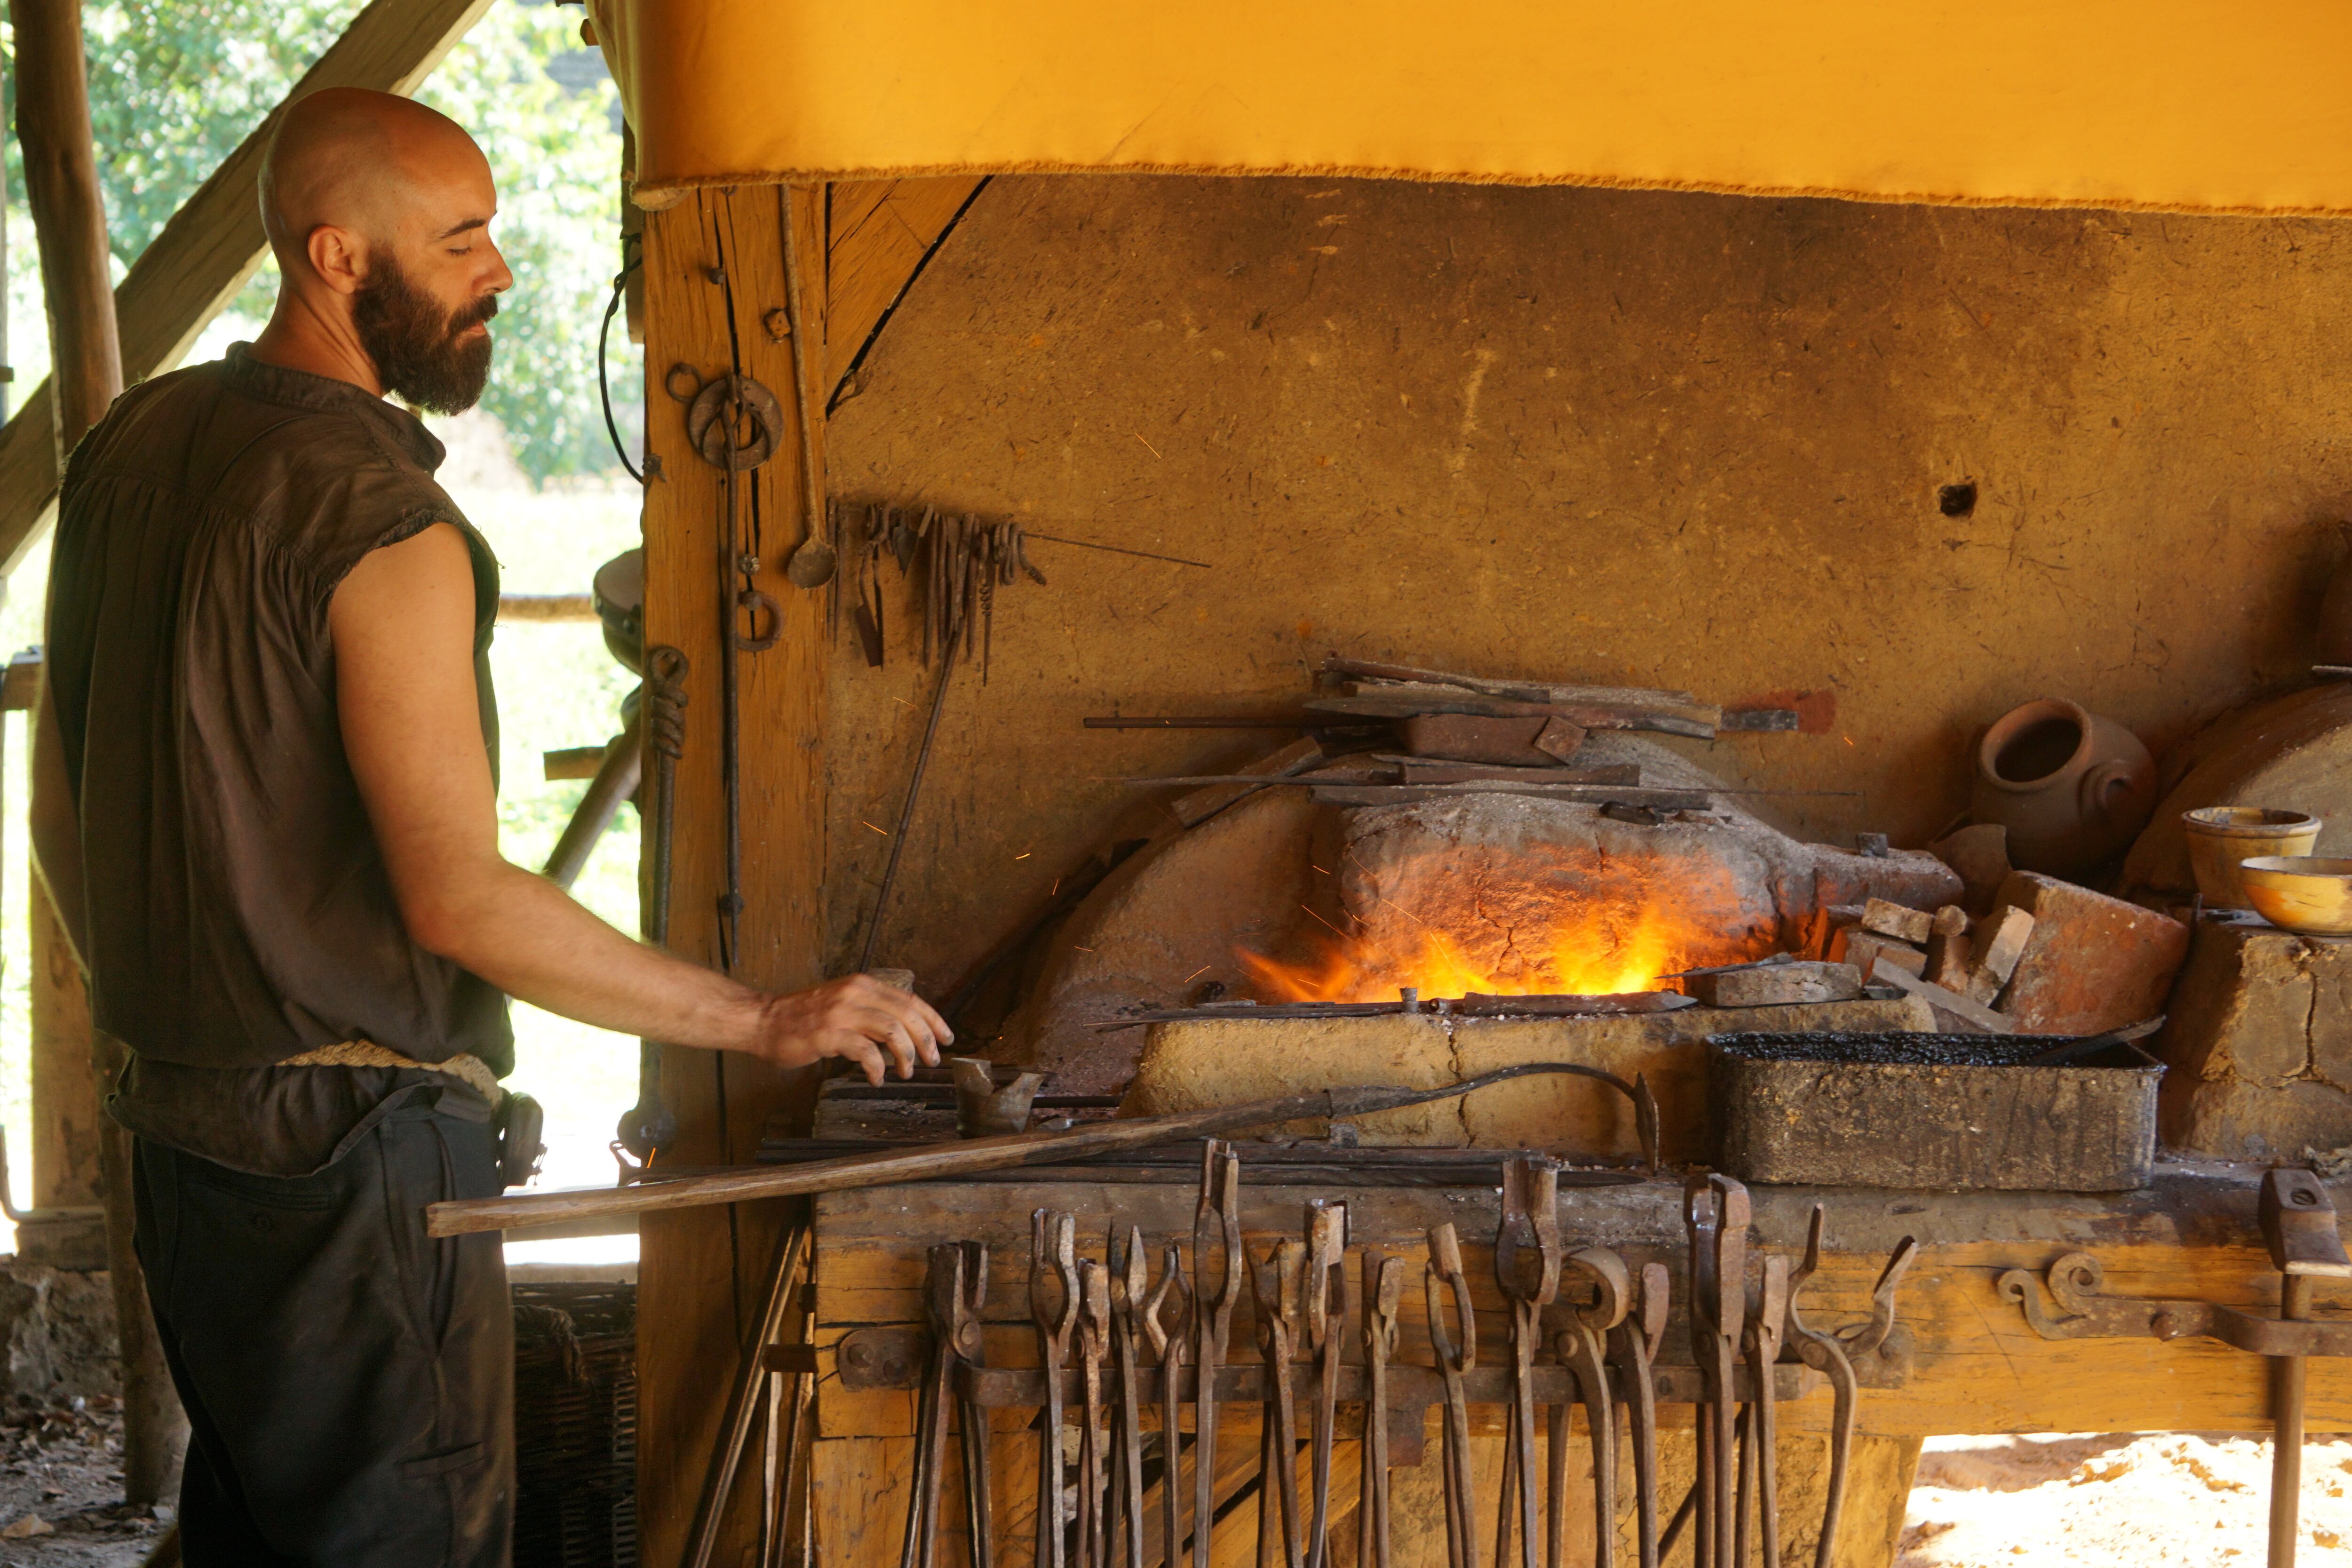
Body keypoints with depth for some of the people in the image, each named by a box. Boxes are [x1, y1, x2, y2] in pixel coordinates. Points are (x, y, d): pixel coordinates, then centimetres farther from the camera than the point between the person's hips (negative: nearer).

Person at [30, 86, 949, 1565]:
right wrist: (765, 1021, -17)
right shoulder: (380, 524, -20)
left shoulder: (135, 445, 7)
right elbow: (459, 899, -23)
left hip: (181, 1113, 9)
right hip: (358, 1144, -9)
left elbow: (64, 799, 14)